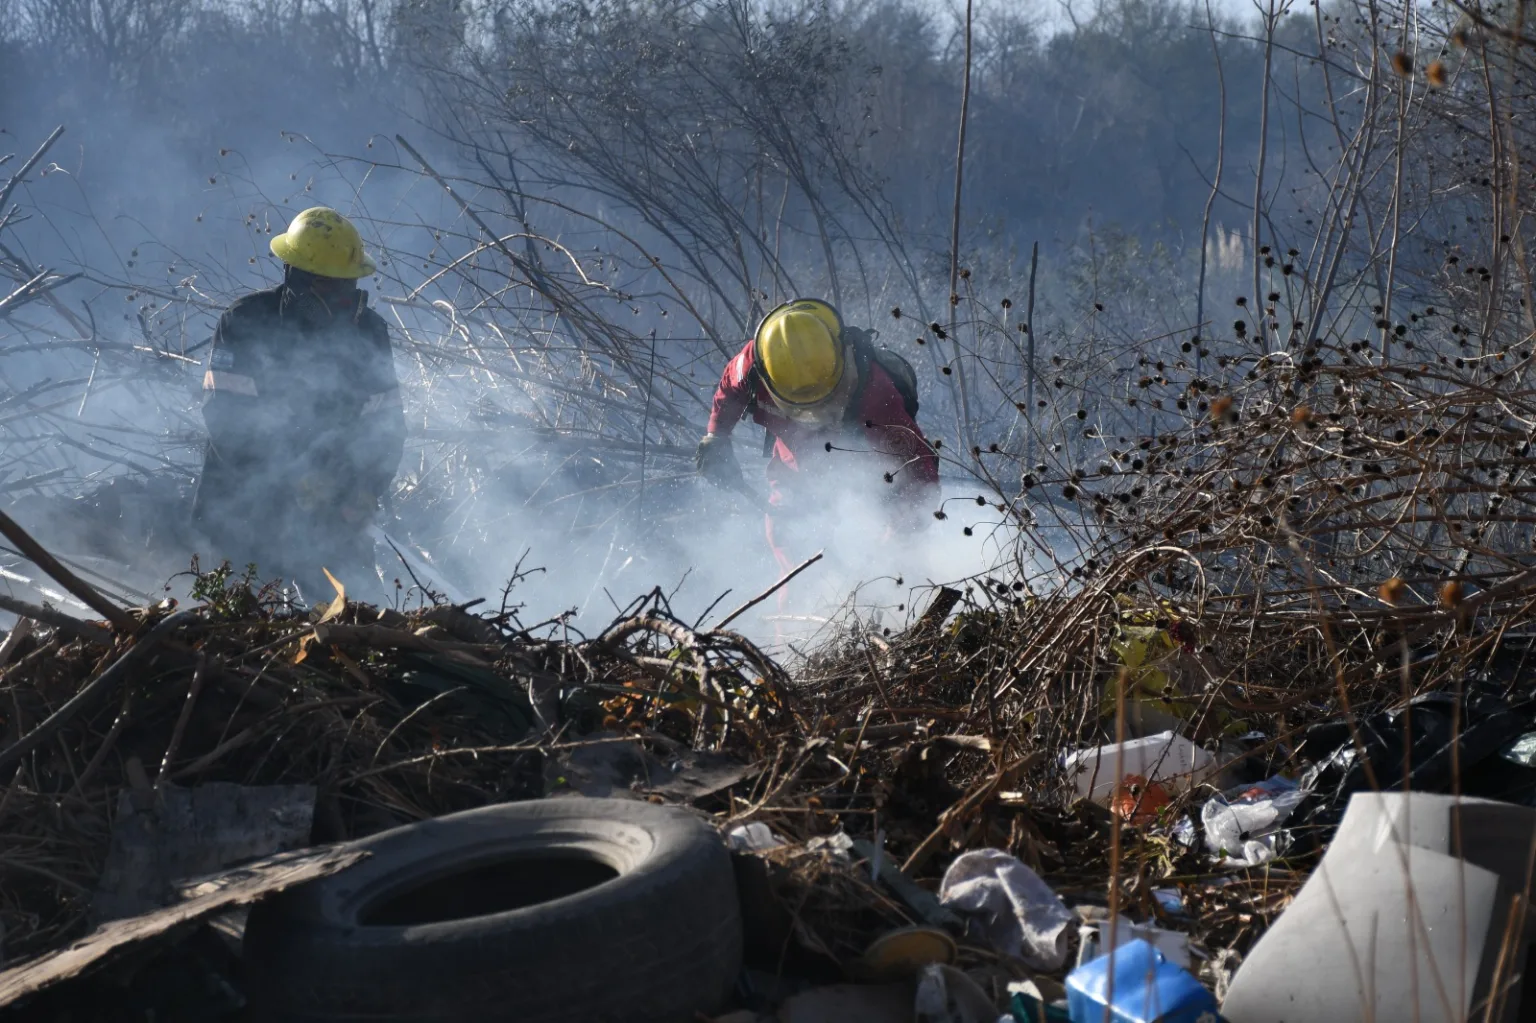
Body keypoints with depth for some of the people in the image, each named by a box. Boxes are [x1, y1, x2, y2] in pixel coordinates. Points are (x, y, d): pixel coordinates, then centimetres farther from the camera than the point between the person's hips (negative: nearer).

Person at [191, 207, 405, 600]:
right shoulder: (246, 323, -10)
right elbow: (225, 416, -16)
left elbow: (385, 423, 2)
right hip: (245, 492, -2)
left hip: (327, 507, 2)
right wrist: (290, 480, -25)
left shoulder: (368, 331, 0)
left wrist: (365, 492, -15)